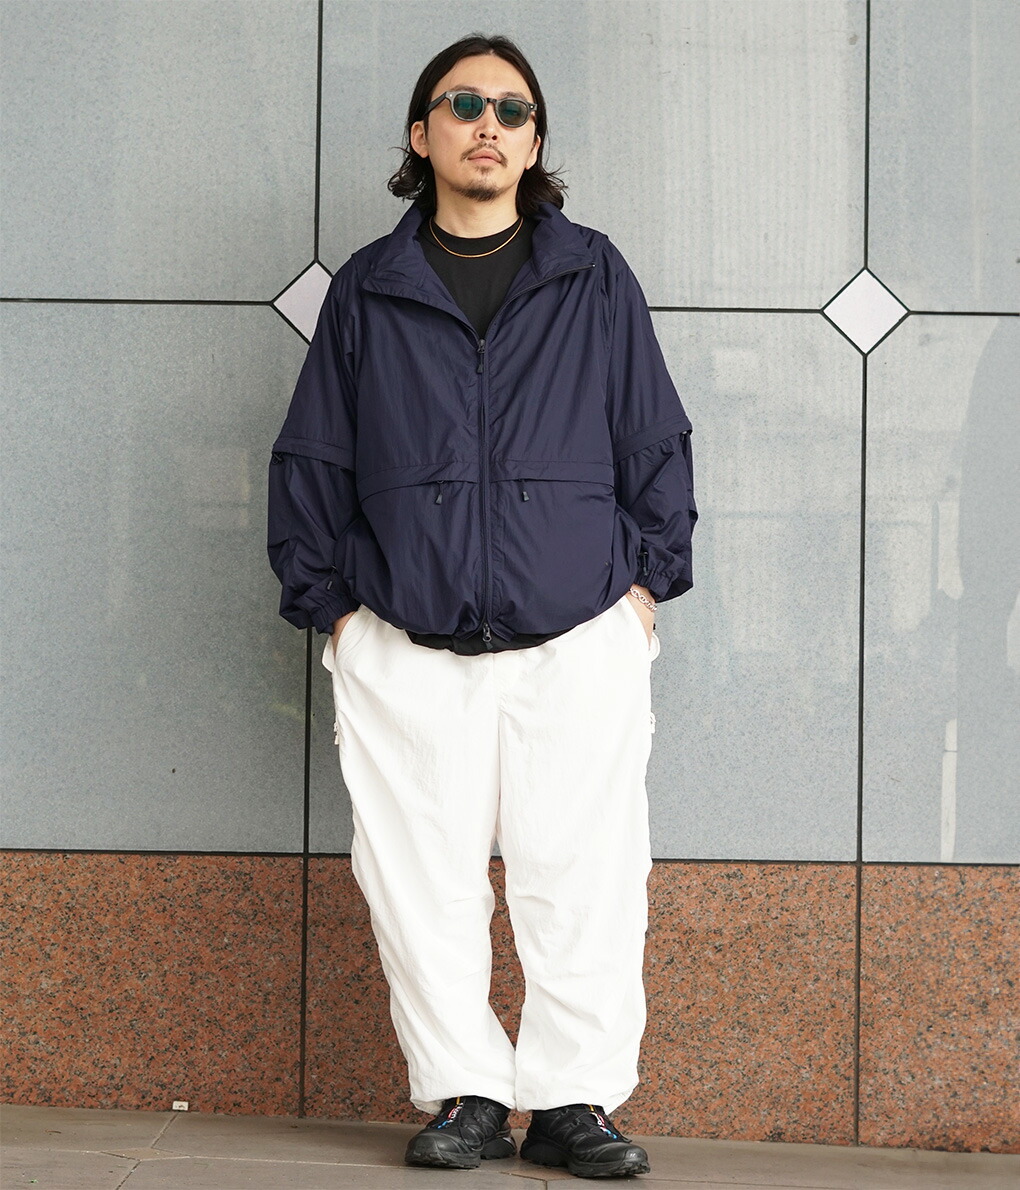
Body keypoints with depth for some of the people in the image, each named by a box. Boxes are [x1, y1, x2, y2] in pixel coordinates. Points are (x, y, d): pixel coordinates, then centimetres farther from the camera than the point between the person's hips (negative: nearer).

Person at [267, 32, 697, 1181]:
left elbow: (658, 441, 13)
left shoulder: (595, 277, 10)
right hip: (405, 649, 1)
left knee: (582, 877, -3)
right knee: (422, 880, 0)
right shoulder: (367, 290, 11)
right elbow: (310, 460, 14)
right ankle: (463, 1095, 12)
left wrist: (645, 576, 5)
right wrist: (326, 602, 7)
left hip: (579, 636, 0)